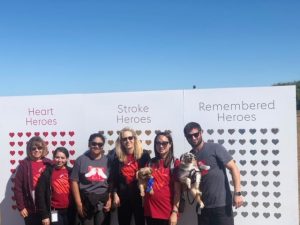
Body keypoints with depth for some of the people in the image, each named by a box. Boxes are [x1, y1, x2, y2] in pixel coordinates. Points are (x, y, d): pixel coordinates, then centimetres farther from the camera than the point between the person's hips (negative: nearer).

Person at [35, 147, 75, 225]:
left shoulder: (71, 172, 2)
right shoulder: (47, 172, -6)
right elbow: (40, 194, -6)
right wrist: (44, 215, -9)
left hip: (69, 211, 3)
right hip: (55, 212, -3)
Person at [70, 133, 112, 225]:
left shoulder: (107, 160, 2)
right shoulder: (81, 160, -1)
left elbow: (111, 182, 5)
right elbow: (74, 181, -3)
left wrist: (110, 200, -2)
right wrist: (79, 203, -7)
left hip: (103, 201, 1)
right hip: (86, 201, -1)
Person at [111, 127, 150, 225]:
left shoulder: (144, 155, -5)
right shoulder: (117, 158, 2)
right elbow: (114, 178, 5)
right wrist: (115, 194, 1)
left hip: (140, 196, -2)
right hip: (123, 197, 2)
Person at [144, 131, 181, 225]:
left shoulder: (175, 163, -4)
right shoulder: (150, 163, 9)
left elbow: (177, 191, -7)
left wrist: (175, 212, -12)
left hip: (167, 213, -4)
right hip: (150, 211, 4)